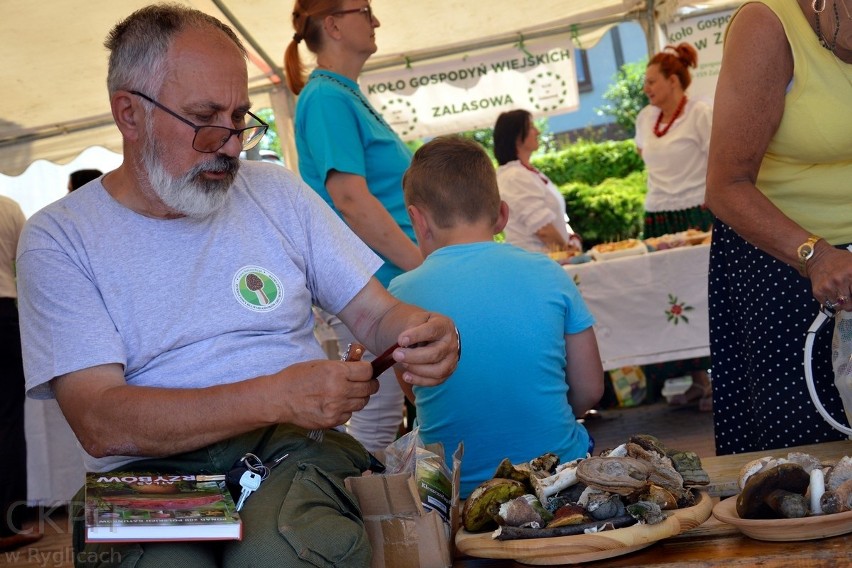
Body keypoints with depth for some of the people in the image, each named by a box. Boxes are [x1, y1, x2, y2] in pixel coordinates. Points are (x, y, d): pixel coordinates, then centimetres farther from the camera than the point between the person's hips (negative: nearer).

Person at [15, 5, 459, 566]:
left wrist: (420, 331, -12)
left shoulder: (278, 193, 12)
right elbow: (100, 424, -11)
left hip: (295, 450, 2)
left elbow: (375, 311, 13)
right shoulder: (59, 238, 1)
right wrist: (277, 396, -21)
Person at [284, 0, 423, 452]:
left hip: (390, 281, 10)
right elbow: (351, 202, -21)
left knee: (381, 417, 14)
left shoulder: (346, 95, 17)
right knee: (376, 421, -4)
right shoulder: (327, 98, -13)